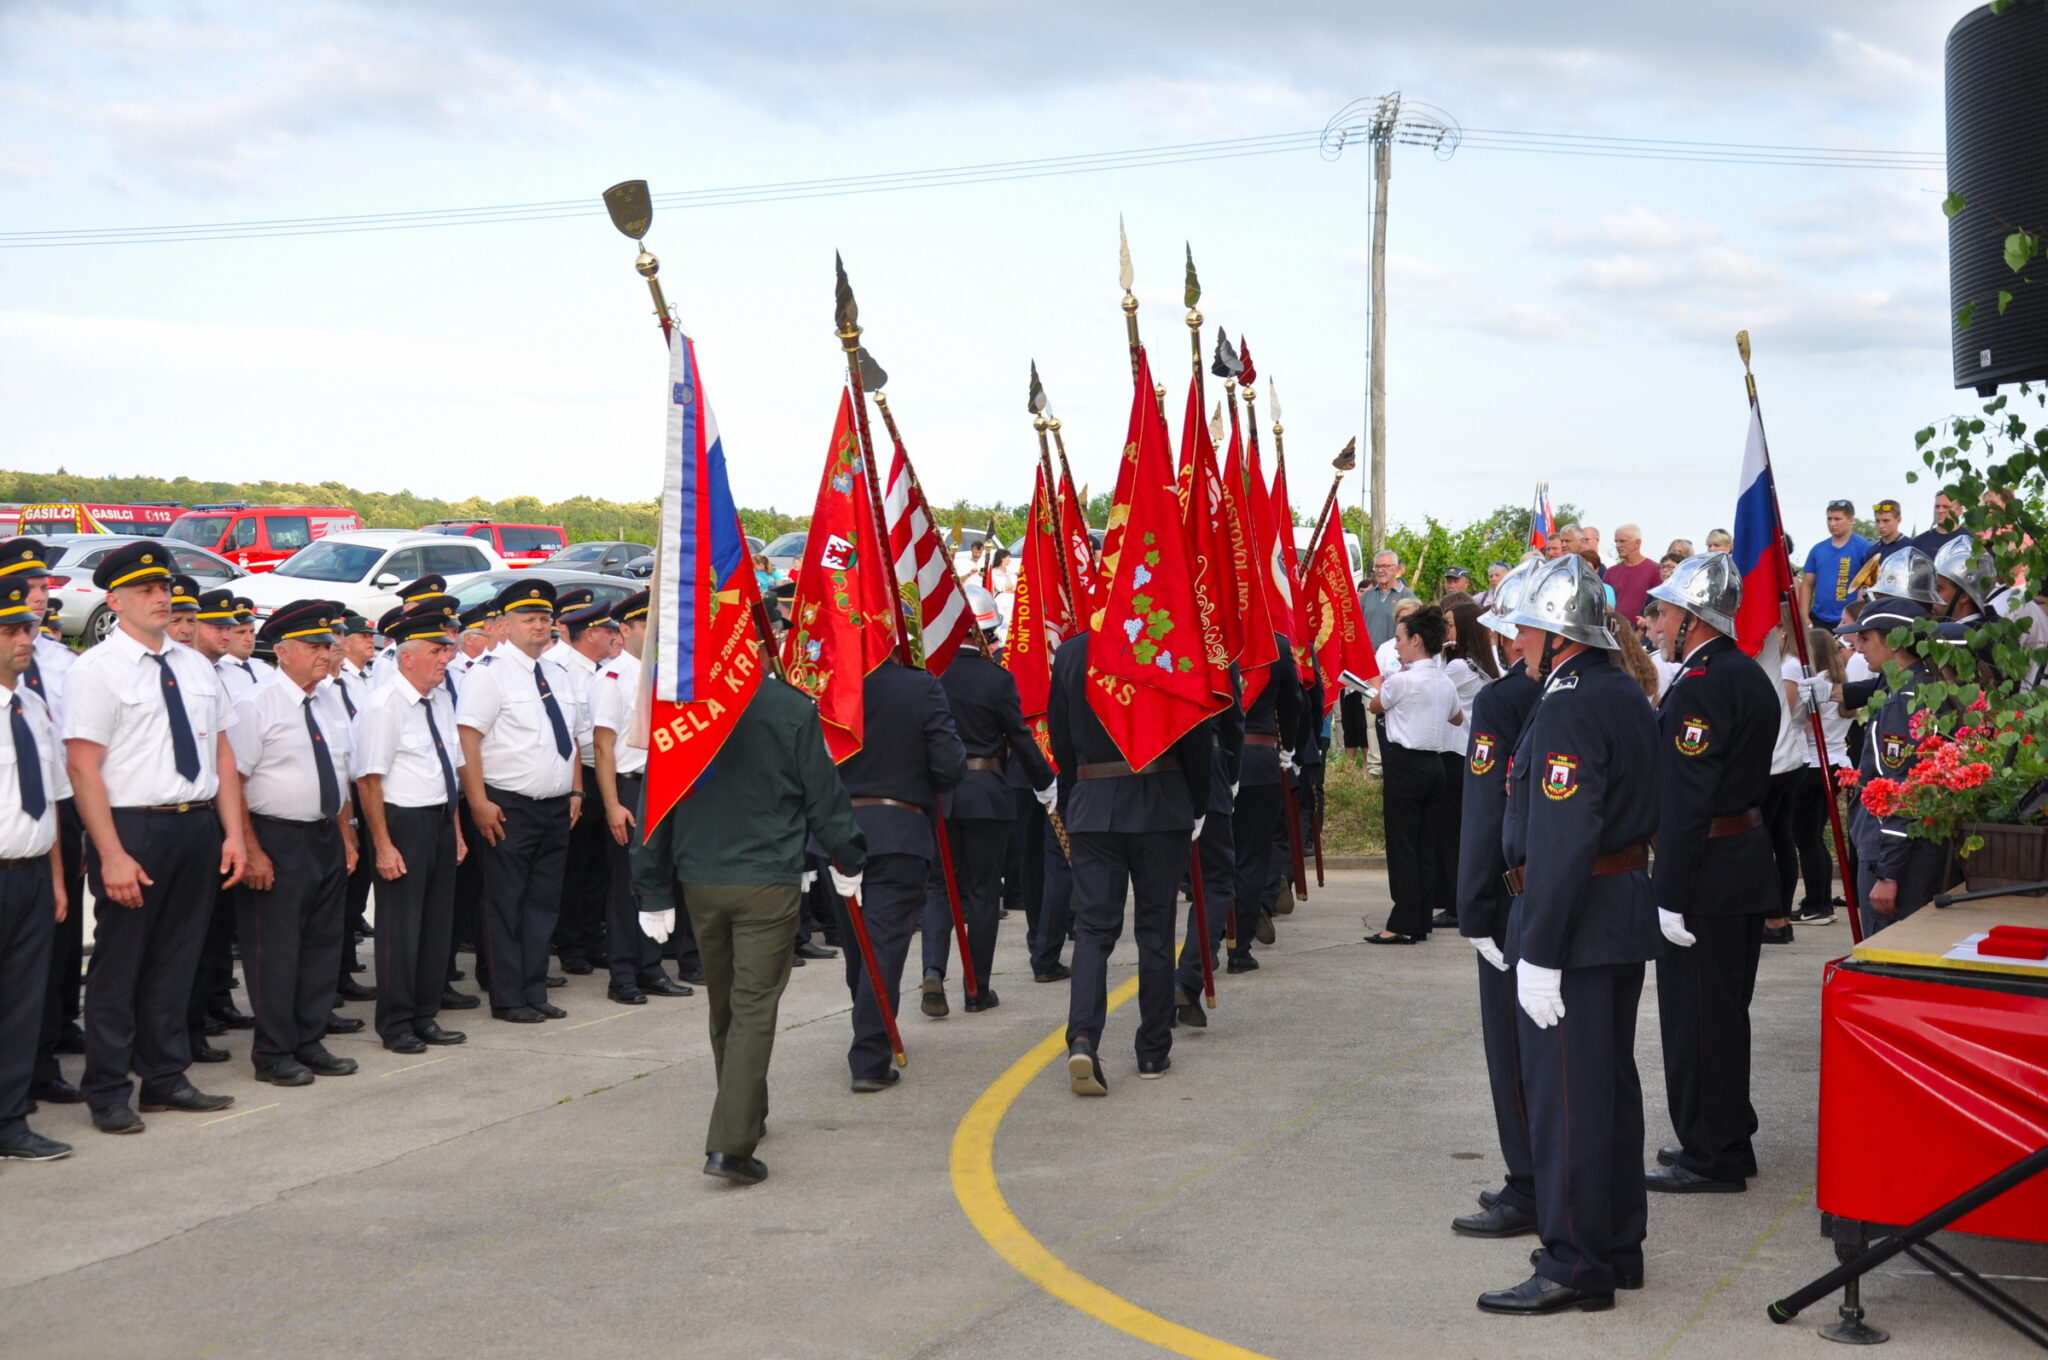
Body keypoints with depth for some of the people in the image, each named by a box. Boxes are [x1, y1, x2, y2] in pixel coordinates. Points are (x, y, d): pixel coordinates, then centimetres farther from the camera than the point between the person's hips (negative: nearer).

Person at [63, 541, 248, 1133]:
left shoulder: (195, 666, 11)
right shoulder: (97, 670, -8)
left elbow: (222, 753, 13)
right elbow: (82, 767, -13)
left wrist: (233, 833, 4)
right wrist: (112, 856, -19)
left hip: (198, 827, 6)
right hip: (133, 829, -6)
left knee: (176, 962, 15)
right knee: (119, 967, 3)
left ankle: (166, 1078, 26)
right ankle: (108, 1095, 13)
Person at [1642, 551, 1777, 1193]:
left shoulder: (1700, 687, -19)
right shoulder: (1750, 676, 13)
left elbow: (1686, 802, -22)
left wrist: (1670, 898, -21)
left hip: (1707, 873, -10)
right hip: (1749, 858, 10)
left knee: (1695, 1018, -2)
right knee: (1725, 1013, 18)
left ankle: (1710, 1158, 5)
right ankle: (1729, 1140, 28)